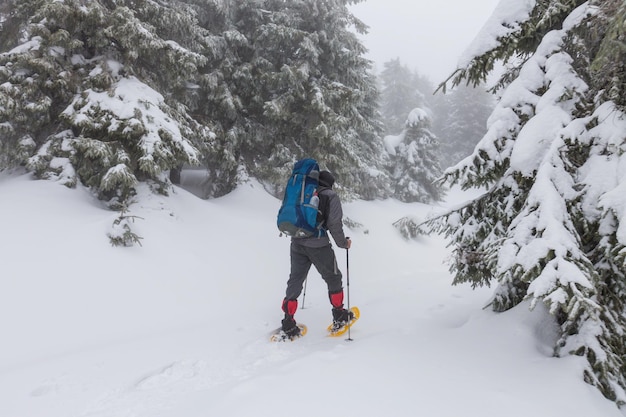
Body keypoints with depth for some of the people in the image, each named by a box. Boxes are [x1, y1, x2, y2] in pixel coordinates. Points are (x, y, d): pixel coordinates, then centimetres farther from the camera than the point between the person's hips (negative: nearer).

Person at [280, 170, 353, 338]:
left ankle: (288, 325, 12)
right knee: (333, 279, 15)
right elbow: (335, 224, -8)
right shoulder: (331, 196, -1)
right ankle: (339, 317, 27)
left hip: (297, 243, 5)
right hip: (318, 246, -5)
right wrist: (343, 243, 6)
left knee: (295, 280, 12)